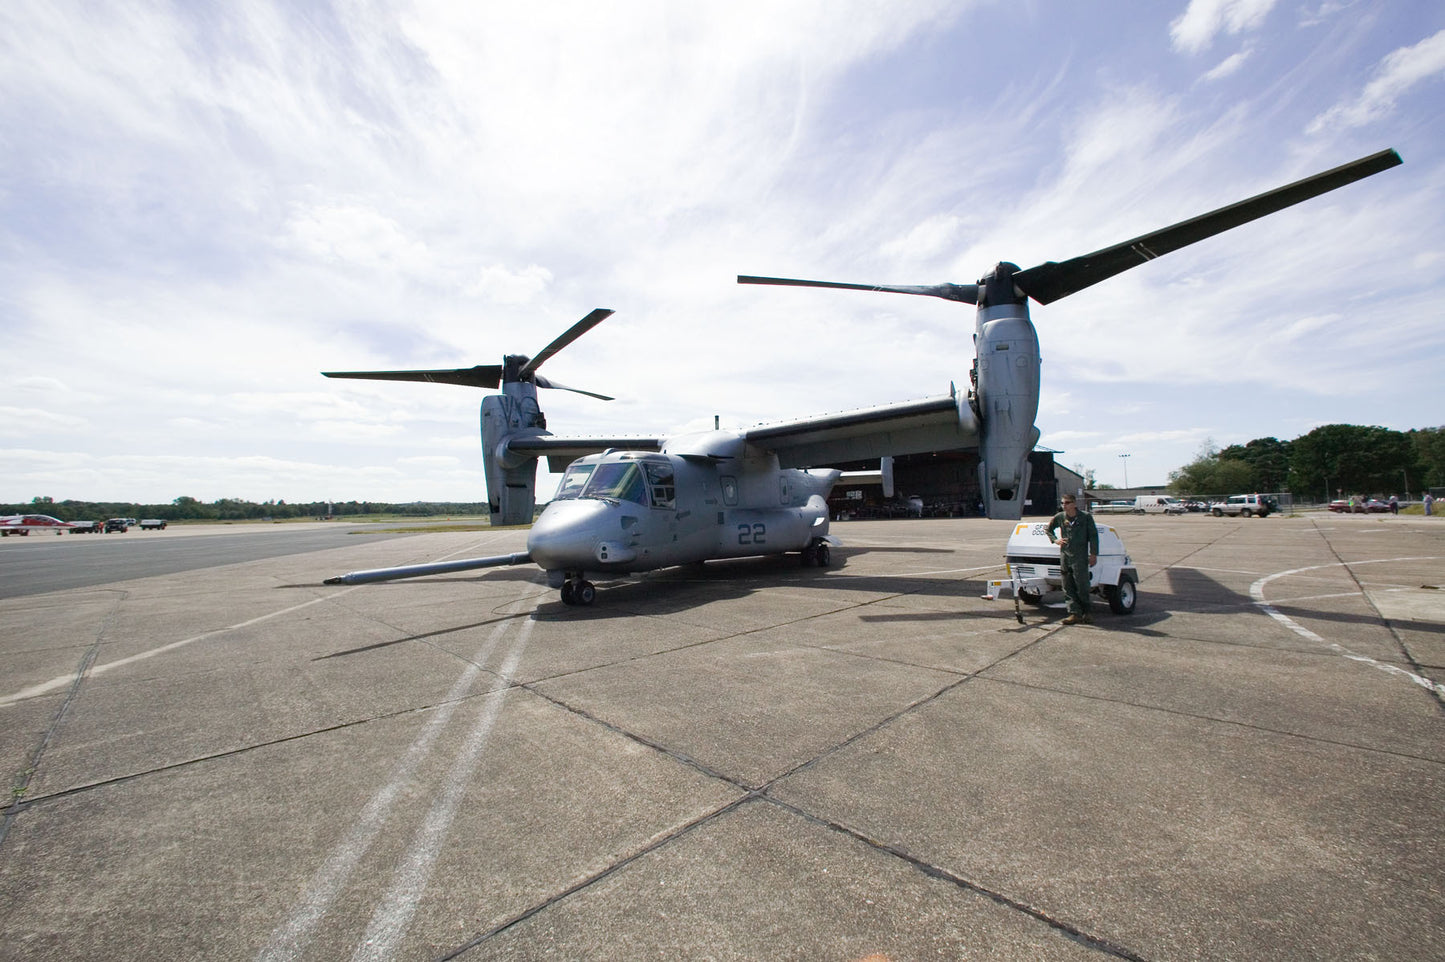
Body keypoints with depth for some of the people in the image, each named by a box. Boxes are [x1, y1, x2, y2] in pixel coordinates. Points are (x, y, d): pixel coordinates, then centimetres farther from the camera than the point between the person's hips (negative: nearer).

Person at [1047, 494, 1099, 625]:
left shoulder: (1086, 518, -1)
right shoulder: (1059, 517, 7)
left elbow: (1093, 536, 0)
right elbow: (1048, 529, 22)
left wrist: (1093, 554, -5)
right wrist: (1055, 540, 6)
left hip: (1080, 557, -3)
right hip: (1064, 556, 4)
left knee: (1082, 586, -2)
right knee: (1068, 587, 3)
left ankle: (1085, 613, 12)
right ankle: (1075, 613, 7)